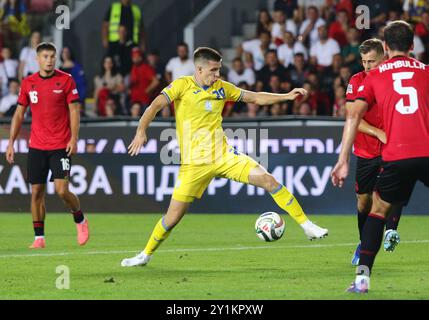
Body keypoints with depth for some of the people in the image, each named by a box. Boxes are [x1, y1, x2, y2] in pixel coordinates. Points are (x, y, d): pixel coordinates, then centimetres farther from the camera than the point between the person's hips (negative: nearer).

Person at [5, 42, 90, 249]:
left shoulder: (66, 80, -2)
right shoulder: (28, 83, 6)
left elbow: (74, 110, -2)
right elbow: (19, 114, 11)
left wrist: (74, 139, -13)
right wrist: (11, 143, 6)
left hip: (61, 146, -3)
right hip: (36, 146, 3)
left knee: (62, 190, -12)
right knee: (37, 192, 2)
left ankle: (80, 220, 15)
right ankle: (39, 238, 9)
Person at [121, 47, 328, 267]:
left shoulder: (221, 88, 8)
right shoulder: (183, 85, -5)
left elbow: (254, 97, 17)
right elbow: (156, 105, -16)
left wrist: (286, 96, 9)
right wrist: (141, 131, -32)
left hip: (224, 156, 3)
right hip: (194, 163, -3)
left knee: (268, 179, -13)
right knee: (173, 216, -5)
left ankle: (306, 225, -6)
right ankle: (146, 255, 18)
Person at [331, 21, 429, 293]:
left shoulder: (374, 76, 14)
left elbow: (354, 116, 5)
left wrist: (343, 161, 4)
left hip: (396, 157, 0)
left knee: (378, 209, 17)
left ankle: (362, 277, 5)